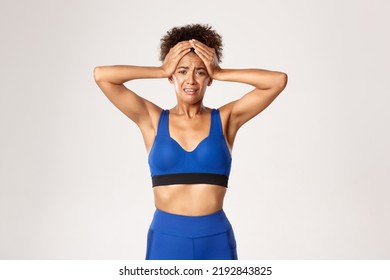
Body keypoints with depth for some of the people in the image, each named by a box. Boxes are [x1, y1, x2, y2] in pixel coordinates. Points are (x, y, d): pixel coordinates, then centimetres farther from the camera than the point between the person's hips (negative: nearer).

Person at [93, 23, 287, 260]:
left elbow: (278, 80, -6)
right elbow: (101, 75, -6)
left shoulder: (225, 119, 2)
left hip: (216, 240, 1)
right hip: (166, 239, 0)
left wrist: (219, 73, -3)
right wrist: (161, 71, -2)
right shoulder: (153, 120, 2)